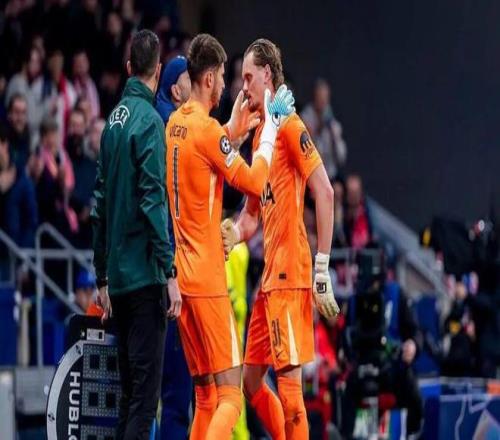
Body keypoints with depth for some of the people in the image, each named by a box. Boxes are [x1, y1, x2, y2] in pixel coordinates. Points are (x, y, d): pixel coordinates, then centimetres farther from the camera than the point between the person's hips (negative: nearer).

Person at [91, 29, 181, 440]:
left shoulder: (114, 119, 12)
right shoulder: (149, 121, -10)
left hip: (118, 278, 8)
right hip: (145, 275, -8)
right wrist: (170, 273, -16)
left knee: (130, 387, 12)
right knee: (146, 390, -7)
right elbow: (154, 201, -17)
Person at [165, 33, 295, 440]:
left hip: (181, 276, 8)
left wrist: (233, 132, 24)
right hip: (207, 280, -8)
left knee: (205, 395, 13)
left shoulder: (174, 125, 11)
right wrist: (271, 126, -3)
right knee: (230, 394, -9)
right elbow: (254, 182, -11)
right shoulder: (208, 129, -13)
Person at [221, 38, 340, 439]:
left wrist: (322, 270, -18)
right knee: (251, 379, 13)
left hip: (291, 276, -10)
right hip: (269, 277, 10)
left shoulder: (289, 126, -9)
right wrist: (234, 233, 1)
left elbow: (325, 193, -17)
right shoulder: (260, 133, 19)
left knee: (289, 379, -9)